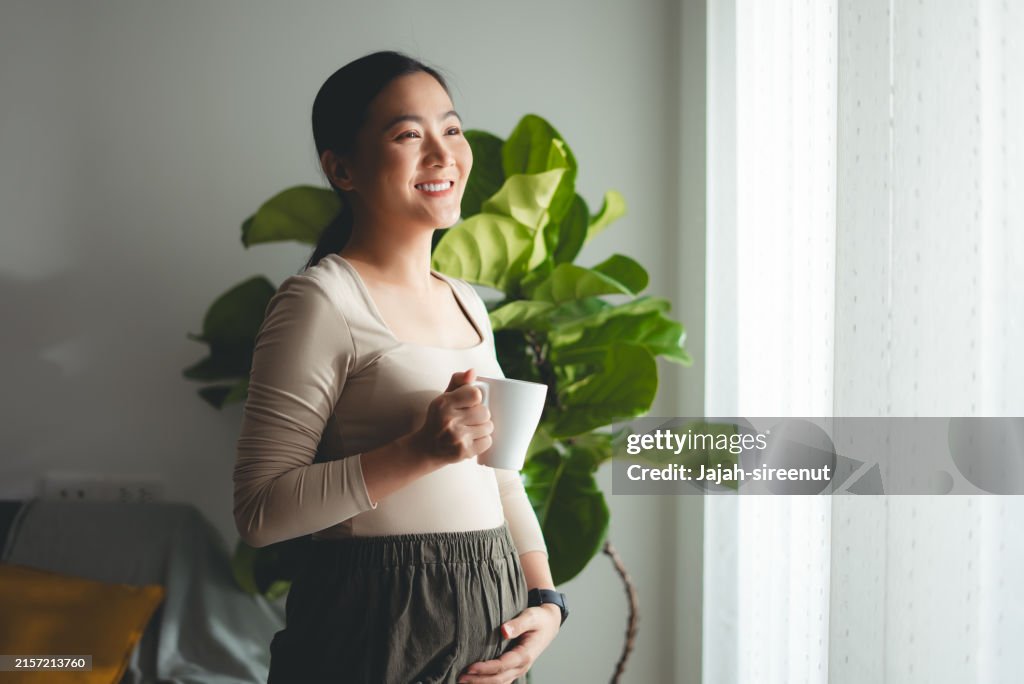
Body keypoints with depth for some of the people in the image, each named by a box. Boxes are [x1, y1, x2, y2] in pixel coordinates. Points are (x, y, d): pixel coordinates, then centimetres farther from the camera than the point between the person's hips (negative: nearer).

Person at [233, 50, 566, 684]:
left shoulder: (467, 302, 11)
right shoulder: (320, 300, -12)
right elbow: (260, 512, -17)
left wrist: (546, 600, 1)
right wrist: (421, 451, -25)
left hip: (494, 619, 7)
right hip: (383, 628, -7)